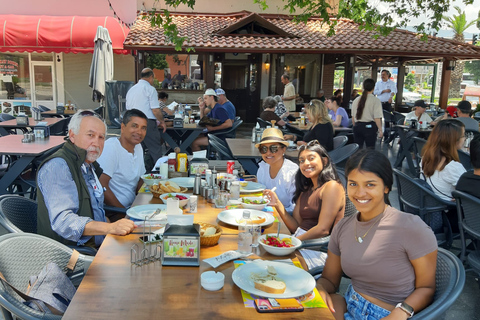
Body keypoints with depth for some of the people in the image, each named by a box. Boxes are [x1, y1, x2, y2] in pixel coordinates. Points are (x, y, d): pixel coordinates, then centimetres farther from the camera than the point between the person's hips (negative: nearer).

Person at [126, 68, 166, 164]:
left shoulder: (131, 89, 16)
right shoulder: (150, 89, -6)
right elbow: (155, 110, -13)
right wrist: (162, 122, 2)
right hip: (148, 123, -7)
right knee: (155, 150, -1)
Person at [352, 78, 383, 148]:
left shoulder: (356, 100, 5)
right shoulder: (375, 100, -9)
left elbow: (353, 117, 9)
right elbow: (377, 118, -12)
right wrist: (380, 130, -4)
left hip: (357, 126, 4)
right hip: (370, 127, -4)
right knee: (370, 148, 3)